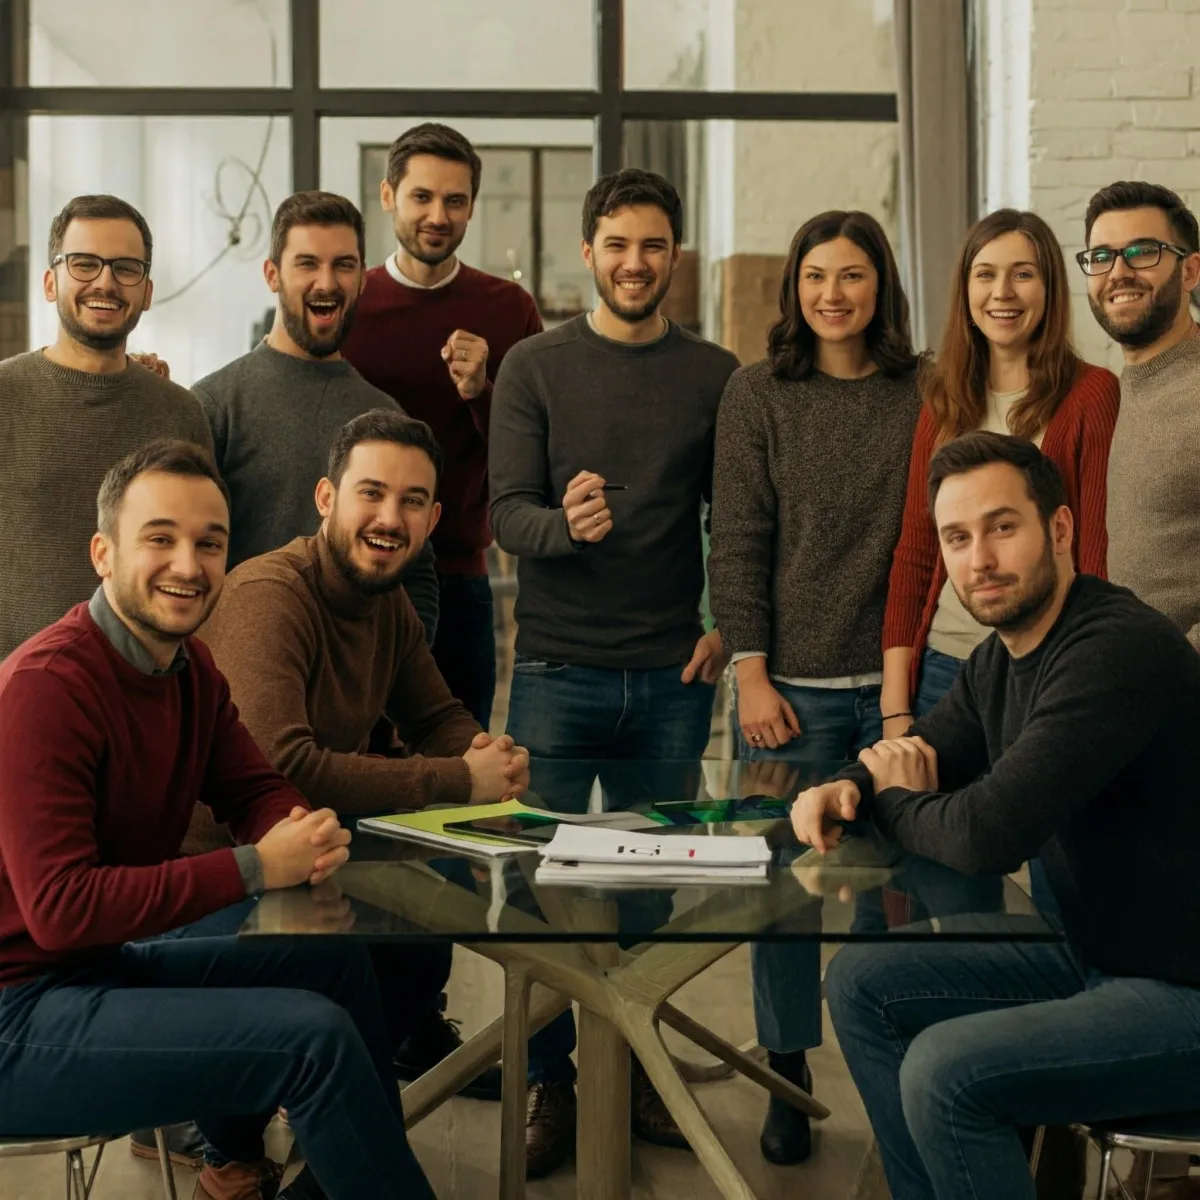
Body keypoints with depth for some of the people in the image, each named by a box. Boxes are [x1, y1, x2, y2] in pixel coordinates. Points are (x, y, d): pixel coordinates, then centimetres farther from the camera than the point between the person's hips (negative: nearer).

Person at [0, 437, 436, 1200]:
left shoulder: (190, 666, 4)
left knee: (338, 966, 13)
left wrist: (311, 837, -14)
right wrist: (255, 867, -24)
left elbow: (257, 790, 10)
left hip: (105, 961, 9)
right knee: (317, 1036, -17)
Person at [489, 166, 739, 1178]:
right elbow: (507, 513, -5)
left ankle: (635, 1067, 25)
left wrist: (728, 627, 1)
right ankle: (549, 1083, 16)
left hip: (672, 676, 1)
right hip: (558, 667, -1)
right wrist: (566, 526, -25)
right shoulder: (534, 368, 3)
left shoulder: (716, 376, 6)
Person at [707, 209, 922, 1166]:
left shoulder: (922, 392, 5)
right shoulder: (758, 394, 1)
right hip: (794, 684, -1)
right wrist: (751, 675, -7)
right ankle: (788, 1081, 21)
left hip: (896, 680, 1)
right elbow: (738, 546, -1)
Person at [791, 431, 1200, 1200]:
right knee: (862, 984, 6)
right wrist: (845, 790, -9)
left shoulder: (1119, 650, -25)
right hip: (1093, 957, 9)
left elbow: (986, 836, -30)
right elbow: (913, 761, 16)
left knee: (945, 1071, -24)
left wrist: (895, 802, -8)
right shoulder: (1001, 659, 5)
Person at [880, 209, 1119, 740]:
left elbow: (1100, 558, -8)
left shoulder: (1092, 394, -6)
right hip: (942, 666, 4)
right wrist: (895, 707, 2)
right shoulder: (942, 403, 8)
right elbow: (912, 555, 7)